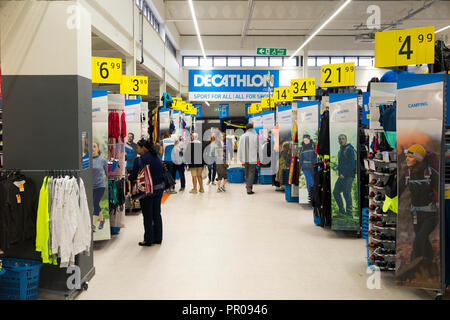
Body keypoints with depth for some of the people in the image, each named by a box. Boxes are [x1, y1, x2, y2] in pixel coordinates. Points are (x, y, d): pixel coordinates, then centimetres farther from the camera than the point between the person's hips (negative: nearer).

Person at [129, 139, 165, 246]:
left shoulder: (139, 160, -15)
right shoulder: (157, 158, 3)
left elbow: (133, 177, -10)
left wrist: (128, 178, 11)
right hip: (159, 188, 6)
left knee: (147, 216, 5)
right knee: (157, 213, 15)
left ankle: (148, 240, 12)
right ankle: (158, 238, 23)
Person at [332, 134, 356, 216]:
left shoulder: (349, 149, -9)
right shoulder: (340, 151, 19)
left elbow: (351, 164, -18)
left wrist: (344, 174, -21)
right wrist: (336, 167, 6)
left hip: (348, 176, -9)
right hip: (342, 176, 9)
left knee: (346, 193, -8)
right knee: (336, 192, 5)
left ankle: (349, 212, -1)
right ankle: (341, 210, 13)